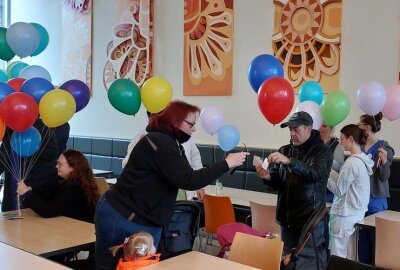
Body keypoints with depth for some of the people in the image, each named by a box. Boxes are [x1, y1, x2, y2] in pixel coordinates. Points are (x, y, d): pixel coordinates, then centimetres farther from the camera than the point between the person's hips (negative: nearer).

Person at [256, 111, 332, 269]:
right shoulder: (284, 150, 8)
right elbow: (277, 183, 8)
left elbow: (316, 174, -26)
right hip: (286, 217, 5)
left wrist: (289, 162, -36)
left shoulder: (321, 151, -6)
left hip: (310, 219, -5)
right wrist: (268, 177, -14)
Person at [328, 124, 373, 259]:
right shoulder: (364, 159, 6)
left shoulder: (352, 162, -20)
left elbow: (339, 191, -14)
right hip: (357, 212, 9)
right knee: (350, 254, 16)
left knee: (338, 256, 0)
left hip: (345, 214, -9)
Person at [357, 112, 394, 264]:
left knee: (376, 238, 1)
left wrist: (384, 162, -29)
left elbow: (384, 177, -14)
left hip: (375, 201, -5)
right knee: (362, 237, 13)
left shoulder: (384, 148, -10)